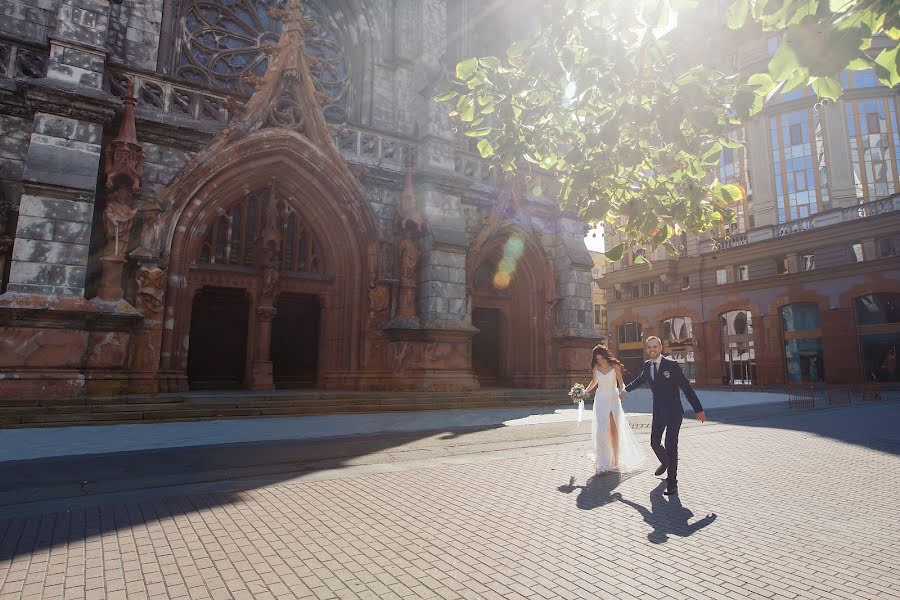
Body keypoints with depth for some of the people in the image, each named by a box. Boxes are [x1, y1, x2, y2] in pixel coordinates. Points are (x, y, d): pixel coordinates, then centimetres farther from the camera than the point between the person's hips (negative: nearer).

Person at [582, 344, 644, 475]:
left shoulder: (614, 366, -7)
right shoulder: (596, 367, 0)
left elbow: (621, 382, -3)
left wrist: (623, 389, -24)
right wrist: (586, 391, 6)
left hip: (613, 399, -1)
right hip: (601, 400, 1)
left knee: (614, 429, 8)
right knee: (601, 430, -10)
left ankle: (616, 459, 23)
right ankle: (602, 463, -9)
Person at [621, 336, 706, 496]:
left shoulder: (672, 365, -14)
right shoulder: (647, 365, 2)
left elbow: (687, 388, -13)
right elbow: (640, 379, 23)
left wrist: (698, 410, -14)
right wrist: (626, 389, 35)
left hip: (674, 412, -5)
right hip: (658, 412, 6)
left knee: (671, 445, -11)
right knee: (654, 443, 13)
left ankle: (672, 482, 0)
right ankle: (665, 462, 45)